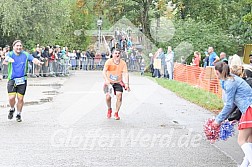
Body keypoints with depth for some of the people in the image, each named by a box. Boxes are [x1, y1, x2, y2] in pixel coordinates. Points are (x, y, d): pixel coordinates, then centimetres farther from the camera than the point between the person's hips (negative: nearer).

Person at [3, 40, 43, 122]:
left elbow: (33, 59, -14)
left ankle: (18, 114, 24)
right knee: (11, 98, -11)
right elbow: (6, 58, -25)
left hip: (22, 80, 1)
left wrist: (38, 62, -38)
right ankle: (12, 109, 21)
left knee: (20, 98, 3)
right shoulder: (10, 54, -3)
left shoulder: (25, 54, 1)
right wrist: (8, 60, -50)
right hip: (12, 79, -1)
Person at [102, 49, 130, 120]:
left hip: (118, 82, 1)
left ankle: (116, 113, 4)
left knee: (119, 96, -16)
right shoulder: (109, 62, -11)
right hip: (109, 82, -1)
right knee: (108, 96, -16)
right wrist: (106, 80, -38)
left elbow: (125, 74, -13)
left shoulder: (123, 63, -7)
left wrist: (126, 84, -26)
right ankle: (109, 109, 18)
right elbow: (104, 71, -21)